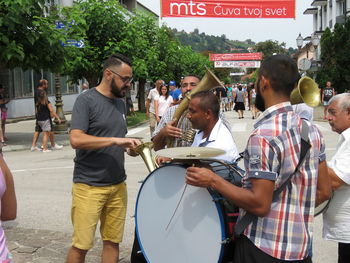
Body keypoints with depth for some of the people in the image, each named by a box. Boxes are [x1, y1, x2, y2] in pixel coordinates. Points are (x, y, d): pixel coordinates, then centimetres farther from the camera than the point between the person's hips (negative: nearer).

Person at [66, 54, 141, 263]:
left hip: (118, 185, 7)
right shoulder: (87, 100, -9)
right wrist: (115, 140, -23)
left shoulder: (120, 103, 13)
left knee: (113, 242, 10)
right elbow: (76, 139, -20)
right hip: (89, 186, -6)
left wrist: (130, 148, 2)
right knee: (81, 245, 1)